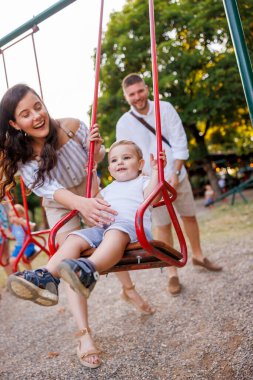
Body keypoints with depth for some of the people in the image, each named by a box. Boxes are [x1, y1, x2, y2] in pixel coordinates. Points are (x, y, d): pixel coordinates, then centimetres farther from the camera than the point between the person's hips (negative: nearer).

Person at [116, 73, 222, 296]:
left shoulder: (165, 109, -2)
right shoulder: (124, 123, -5)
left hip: (177, 176, 2)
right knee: (163, 226, 1)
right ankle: (173, 273, 13)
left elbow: (179, 142, -5)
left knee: (189, 216, 14)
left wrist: (176, 172, -13)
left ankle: (198, 256, 36)